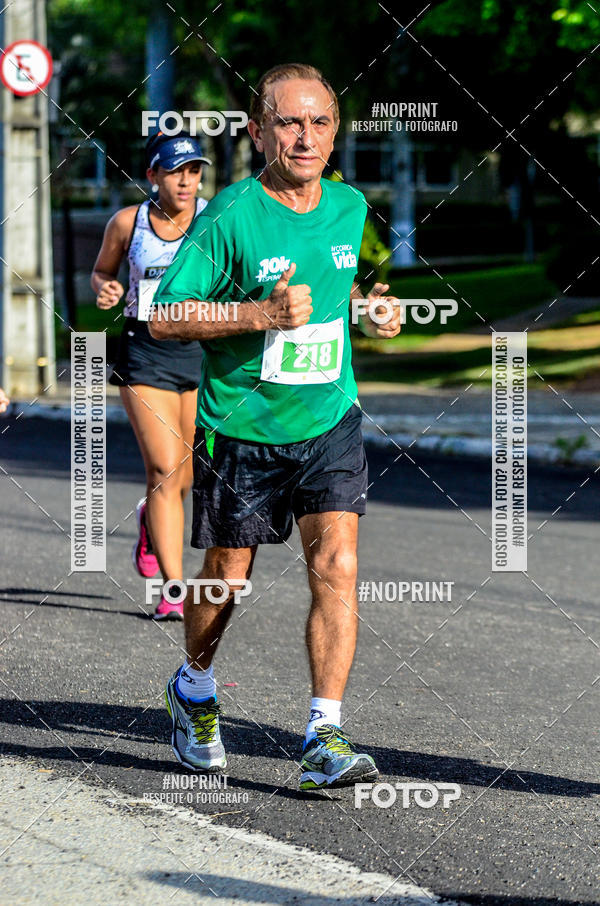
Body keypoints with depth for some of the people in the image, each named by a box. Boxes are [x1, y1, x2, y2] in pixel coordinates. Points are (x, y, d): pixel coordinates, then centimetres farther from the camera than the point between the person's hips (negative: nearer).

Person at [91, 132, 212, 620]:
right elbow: (101, 269, 15)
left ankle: (151, 518, 46)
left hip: (204, 349, 1)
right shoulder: (127, 222, -1)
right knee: (164, 470, -10)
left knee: (189, 474, 9)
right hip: (146, 353, -1)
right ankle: (175, 590, -7)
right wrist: (104, 289, -6)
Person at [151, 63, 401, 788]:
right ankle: (194, 689, 41)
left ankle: (325, 740, -11)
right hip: (241, 426, -3)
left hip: (329, 421, 3)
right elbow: (164, 318, -16)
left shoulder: (350, 208, 2)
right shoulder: (230, 218, -15)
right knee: (227, 580, 12)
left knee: (336, 567, -13)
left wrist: (373, 312, 1)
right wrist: (261, 313, -25)